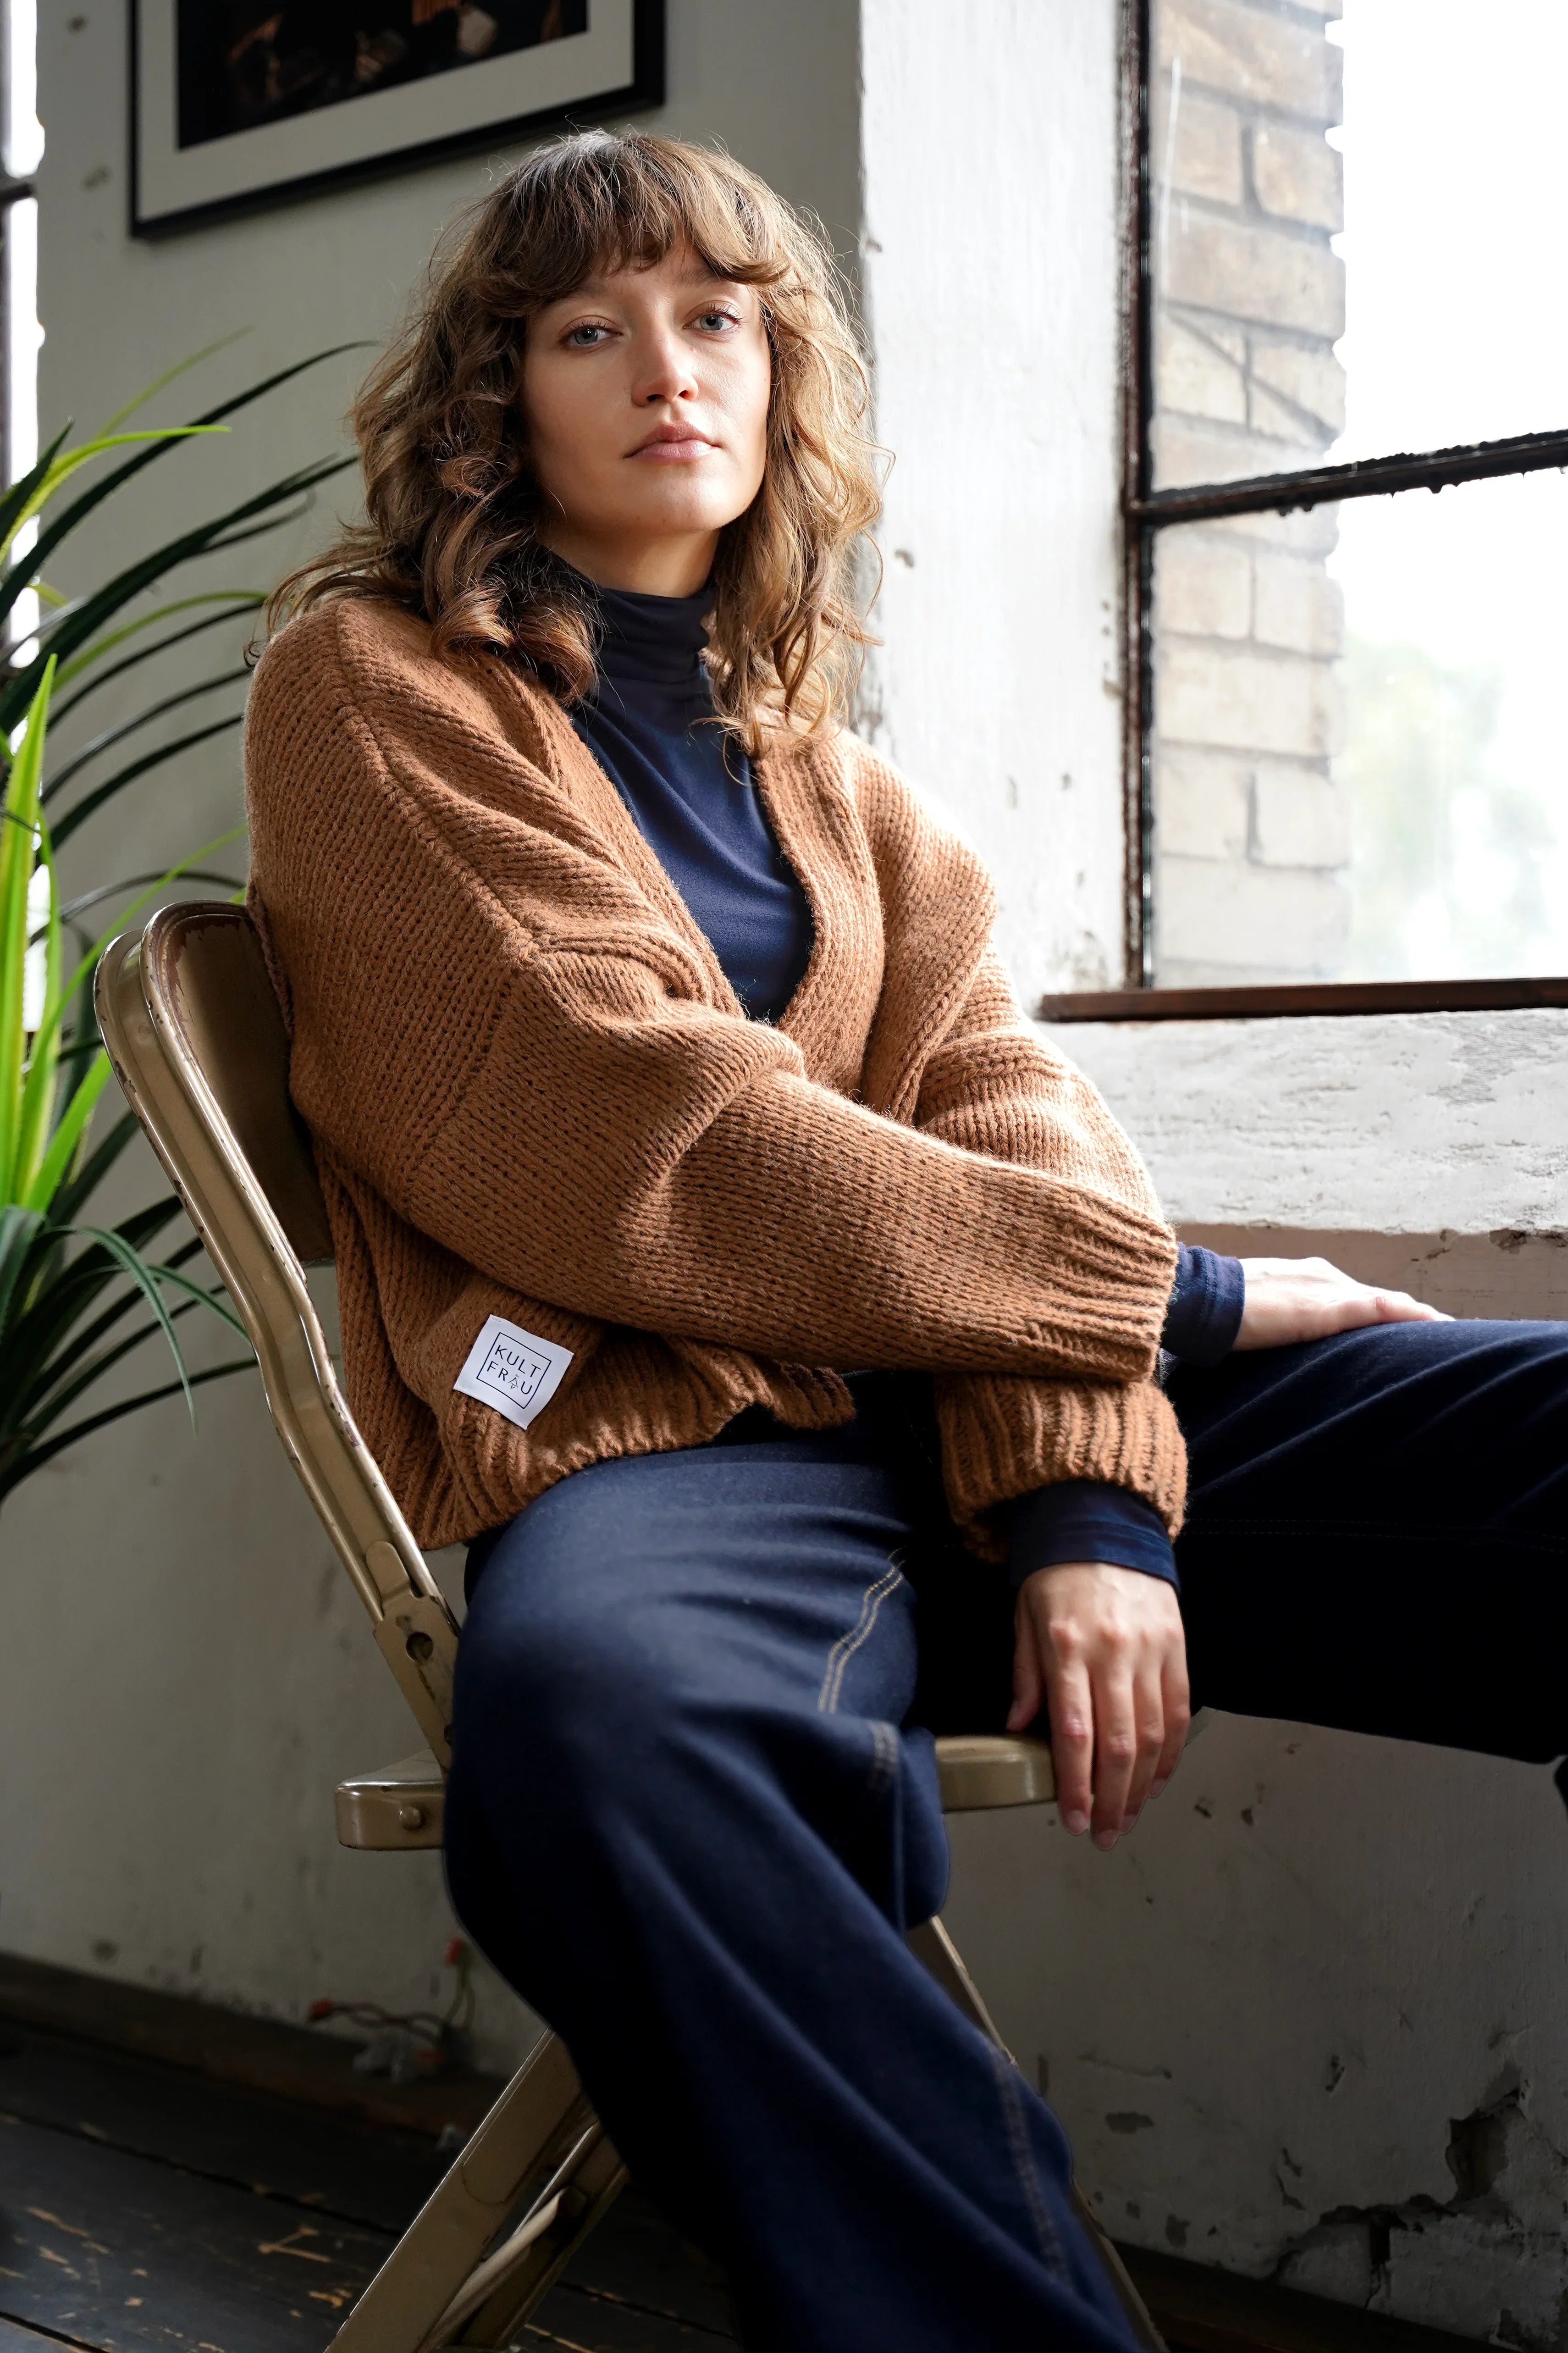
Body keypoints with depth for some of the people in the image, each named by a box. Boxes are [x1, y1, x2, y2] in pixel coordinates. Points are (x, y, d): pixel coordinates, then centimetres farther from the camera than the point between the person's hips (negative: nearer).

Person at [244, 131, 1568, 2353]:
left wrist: (1089, 1497, -12)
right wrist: (1167, 1296, -5)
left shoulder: (813, 750, 25)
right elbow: (624, 1132, -6)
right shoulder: (374, 688, 7)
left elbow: (999, 1093, 9)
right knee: (588, 1711, -41)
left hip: (980, 1406, 5)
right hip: (658, 1430, -5)